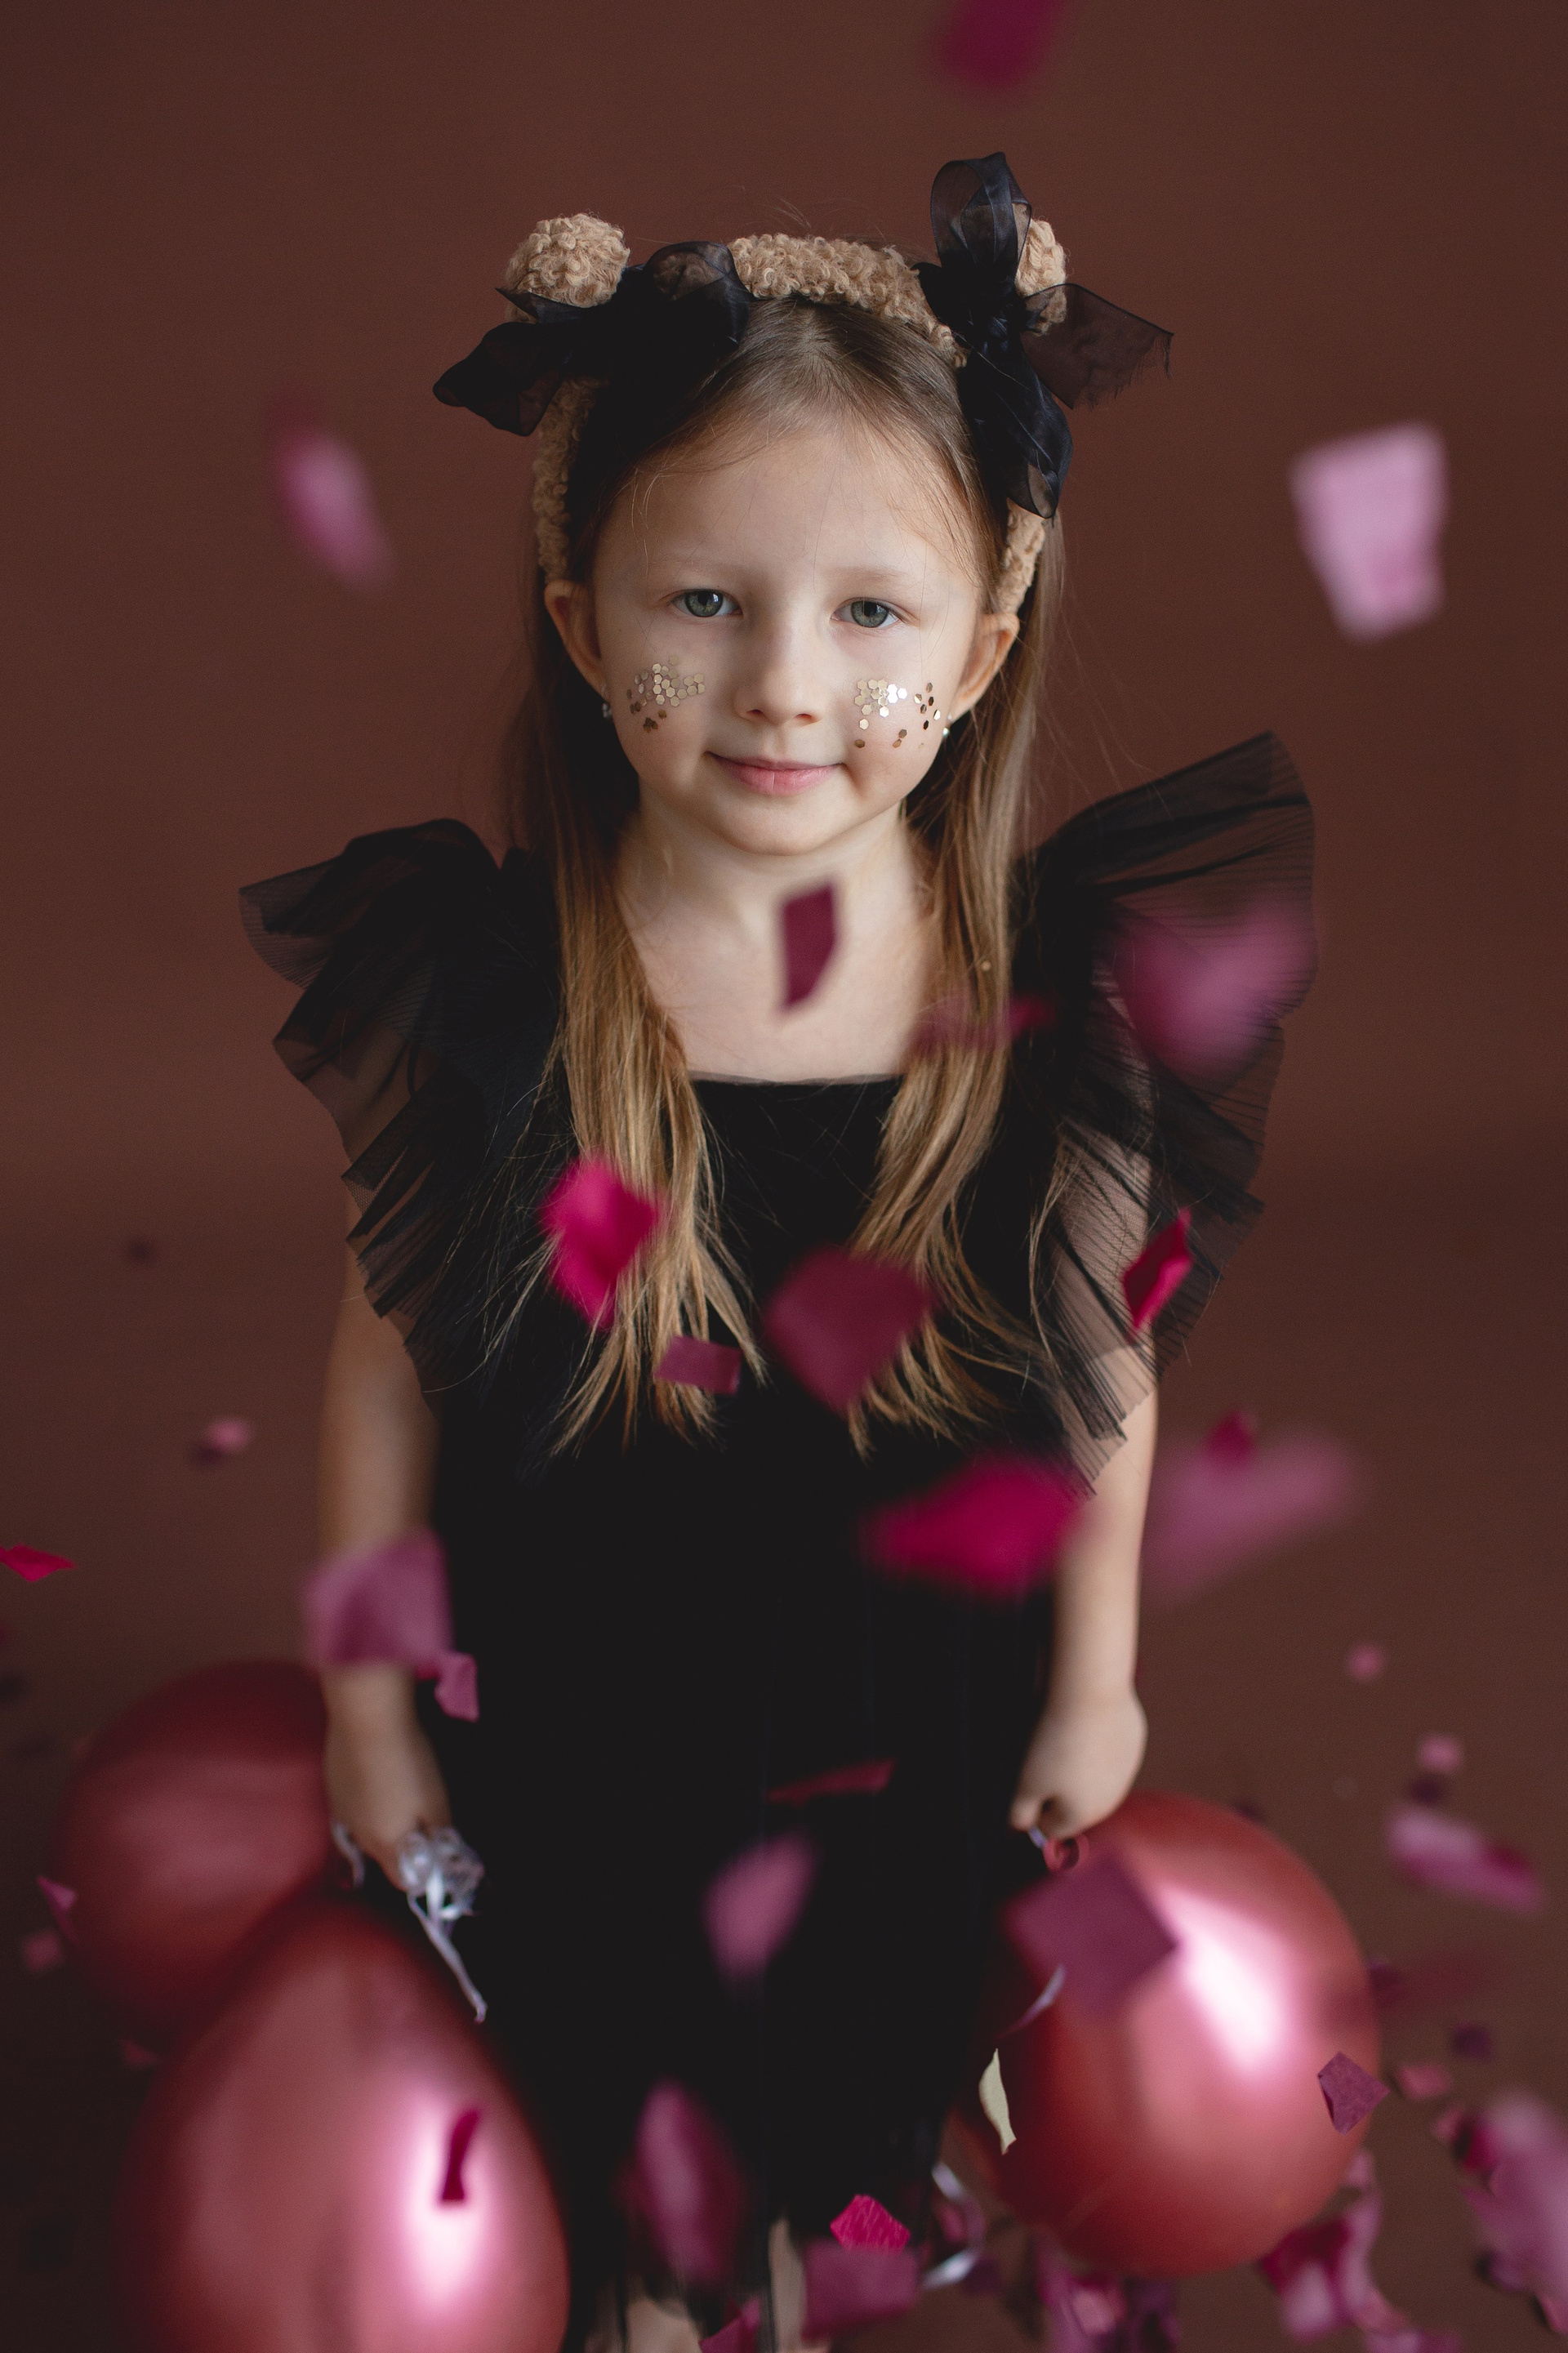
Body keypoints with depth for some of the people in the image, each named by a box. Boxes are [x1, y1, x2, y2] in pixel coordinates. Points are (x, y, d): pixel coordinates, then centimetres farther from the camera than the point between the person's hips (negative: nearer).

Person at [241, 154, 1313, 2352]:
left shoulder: (1058, 996, -21)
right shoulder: (479, 987, -23)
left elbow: (1107, 1353, -7)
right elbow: (389, 1351, -11)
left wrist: (1095, 1676, 2)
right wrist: (368, 1701, -2)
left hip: (917, 1723, 1)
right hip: (587, 1724, 0)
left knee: (874, 2045, 29)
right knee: (604, 2042, 27)